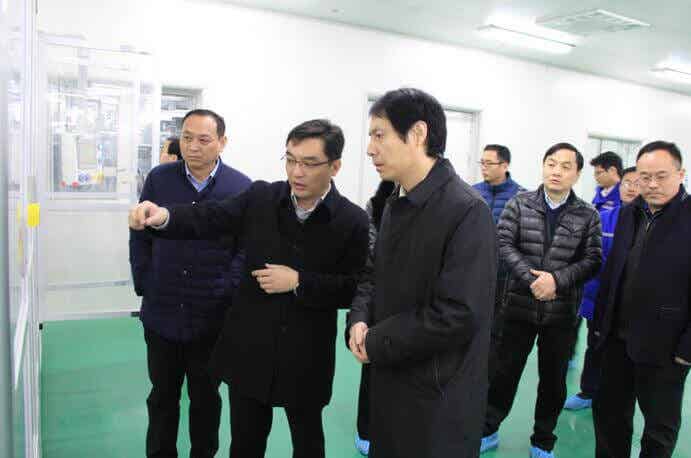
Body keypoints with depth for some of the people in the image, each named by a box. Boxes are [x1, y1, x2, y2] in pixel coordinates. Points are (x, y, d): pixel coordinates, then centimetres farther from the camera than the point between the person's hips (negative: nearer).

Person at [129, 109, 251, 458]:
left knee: (205, 398, 17)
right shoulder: (159, 179, 0)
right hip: (161, 313, 2)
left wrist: (224, 293, -11)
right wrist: (145, 286, 1)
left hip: (212, 319, -2)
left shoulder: (241, 188, -7)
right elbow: (139, 237, 6)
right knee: (162, 396, 18)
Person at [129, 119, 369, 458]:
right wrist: (164, 216, -29)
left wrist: (299, 282, -21)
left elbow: (355, 289, -12)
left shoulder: (352, 221, -12)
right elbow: (209, 218, -10)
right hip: (249, 349, 2)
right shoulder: (261, 197, -4)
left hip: (306, 359, -2)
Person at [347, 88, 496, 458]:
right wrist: (360, 319, -6)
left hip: (439, 398, -7)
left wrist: (376, 344, -16)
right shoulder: (396, 204, 7)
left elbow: (458, 316, -25)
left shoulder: (467, 211, -21)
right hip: (389, 382, 8)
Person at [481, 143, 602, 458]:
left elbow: (592, 260, -4)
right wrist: (531, 279, -19)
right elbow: (504, 244, -8)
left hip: (562, 311, 1)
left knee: (553, 379, 13)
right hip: (520, 305, -1)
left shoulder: (588, 216, 1)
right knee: (505, 370, 11)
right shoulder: (519, 204, -1)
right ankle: (488, 430, 29)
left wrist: (557, 279, -20)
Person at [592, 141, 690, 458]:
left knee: (661, 423, 15)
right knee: (608, 411, 17)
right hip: (618, 337, 5)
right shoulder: (629, 212, 7)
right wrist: (600, 322, 8)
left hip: (664, 345, -5)